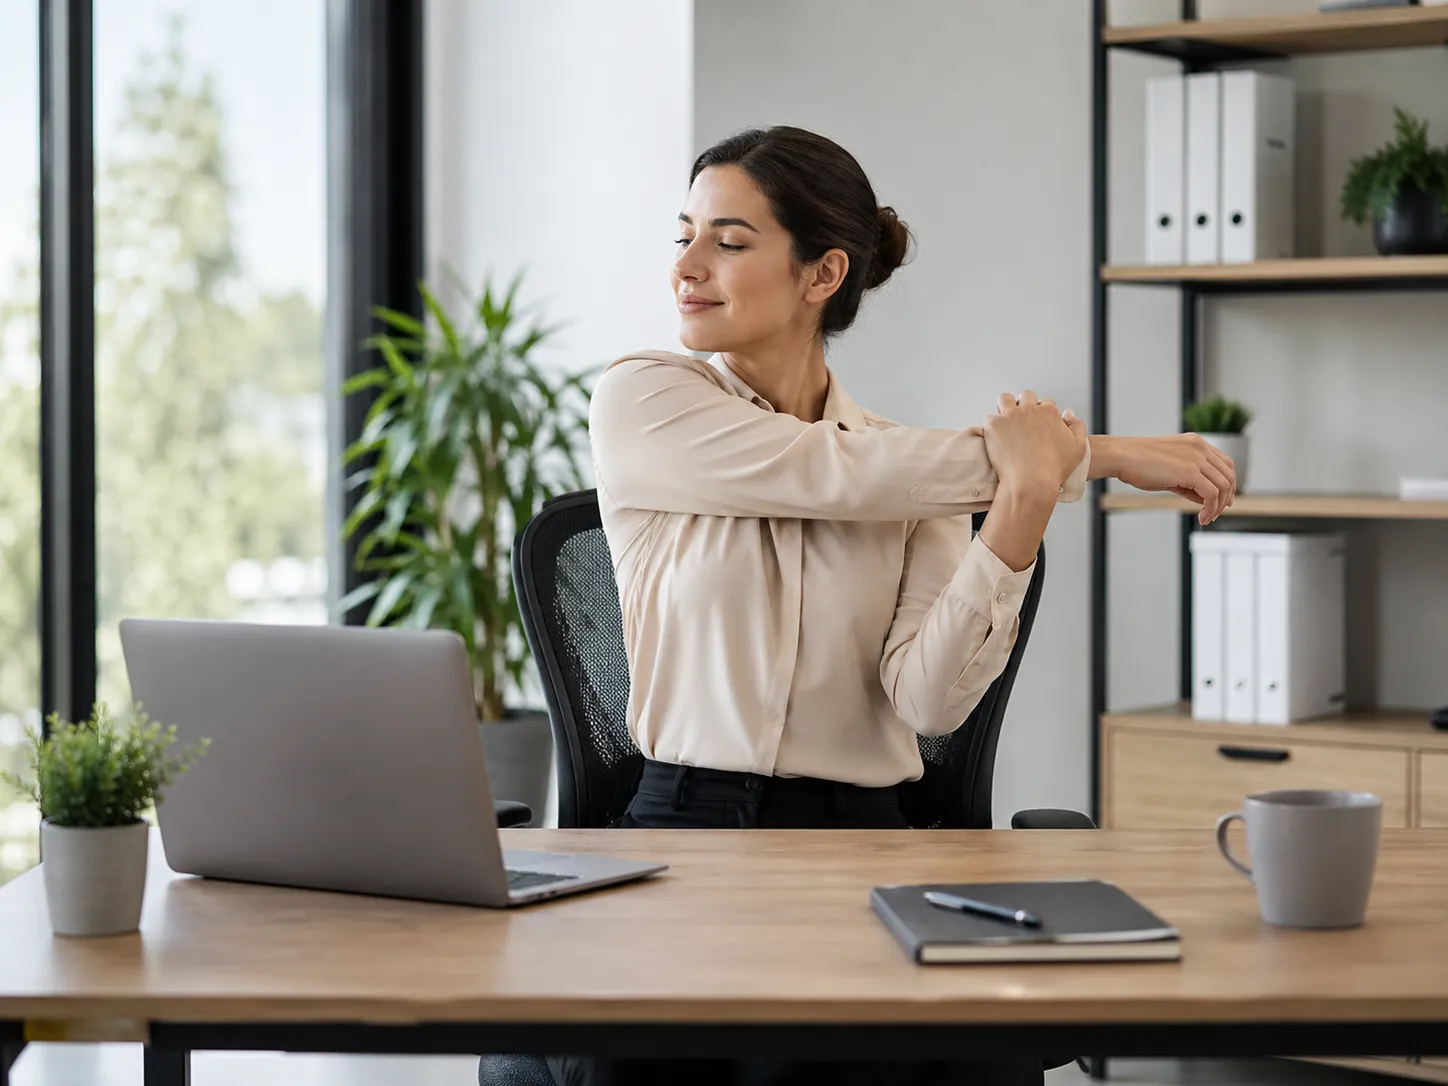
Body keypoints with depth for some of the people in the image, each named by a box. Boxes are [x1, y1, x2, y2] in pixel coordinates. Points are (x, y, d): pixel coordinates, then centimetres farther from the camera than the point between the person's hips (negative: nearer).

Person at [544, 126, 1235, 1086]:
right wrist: (1093, 455, -9)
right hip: (684, 828, -2)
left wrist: (1020, 520, -22)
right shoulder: (643, 401, 3)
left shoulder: (916, 475, 8)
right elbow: (827, 476, -12)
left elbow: (930, 700, -7)